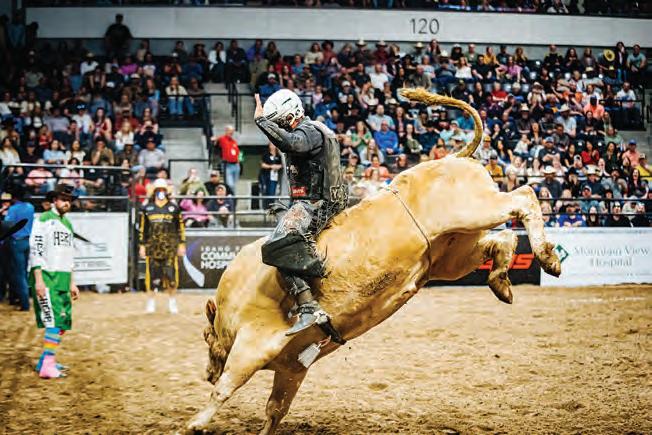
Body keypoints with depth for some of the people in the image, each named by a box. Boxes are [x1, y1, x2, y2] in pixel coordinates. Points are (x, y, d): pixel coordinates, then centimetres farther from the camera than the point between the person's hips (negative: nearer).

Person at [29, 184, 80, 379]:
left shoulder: (68, 224, 19)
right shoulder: (43, 220, -5)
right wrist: (38, 280, -20)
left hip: (63, 279, 8)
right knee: (54, 321, -15)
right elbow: (35, 251, -12)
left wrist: (72, 283, 20)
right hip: (46, 277, -8)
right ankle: (47, 366, -15)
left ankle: (46, 361, 15)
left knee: (64, 322, 6)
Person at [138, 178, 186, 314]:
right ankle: (151, 301, 14)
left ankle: (172, 301, 11)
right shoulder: (147, 208, 7)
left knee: (171, 273, -4)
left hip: (170, 246, -1)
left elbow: (180, 227, 8)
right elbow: (142, 228, 9)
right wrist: (142, 245, 5)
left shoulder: (174, 208, 6)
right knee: (152, 273, 2)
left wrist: (181, 244, 4)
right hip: (152, 246, 1)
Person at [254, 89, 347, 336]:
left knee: (279, 248, -26)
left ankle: (309, 309, -35)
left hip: (314, 204, -11)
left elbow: (290, 143, -35)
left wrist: (262, 121, -28)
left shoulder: (309, 131, -11)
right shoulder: (311, 131, 22)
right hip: (326, 200, 11)